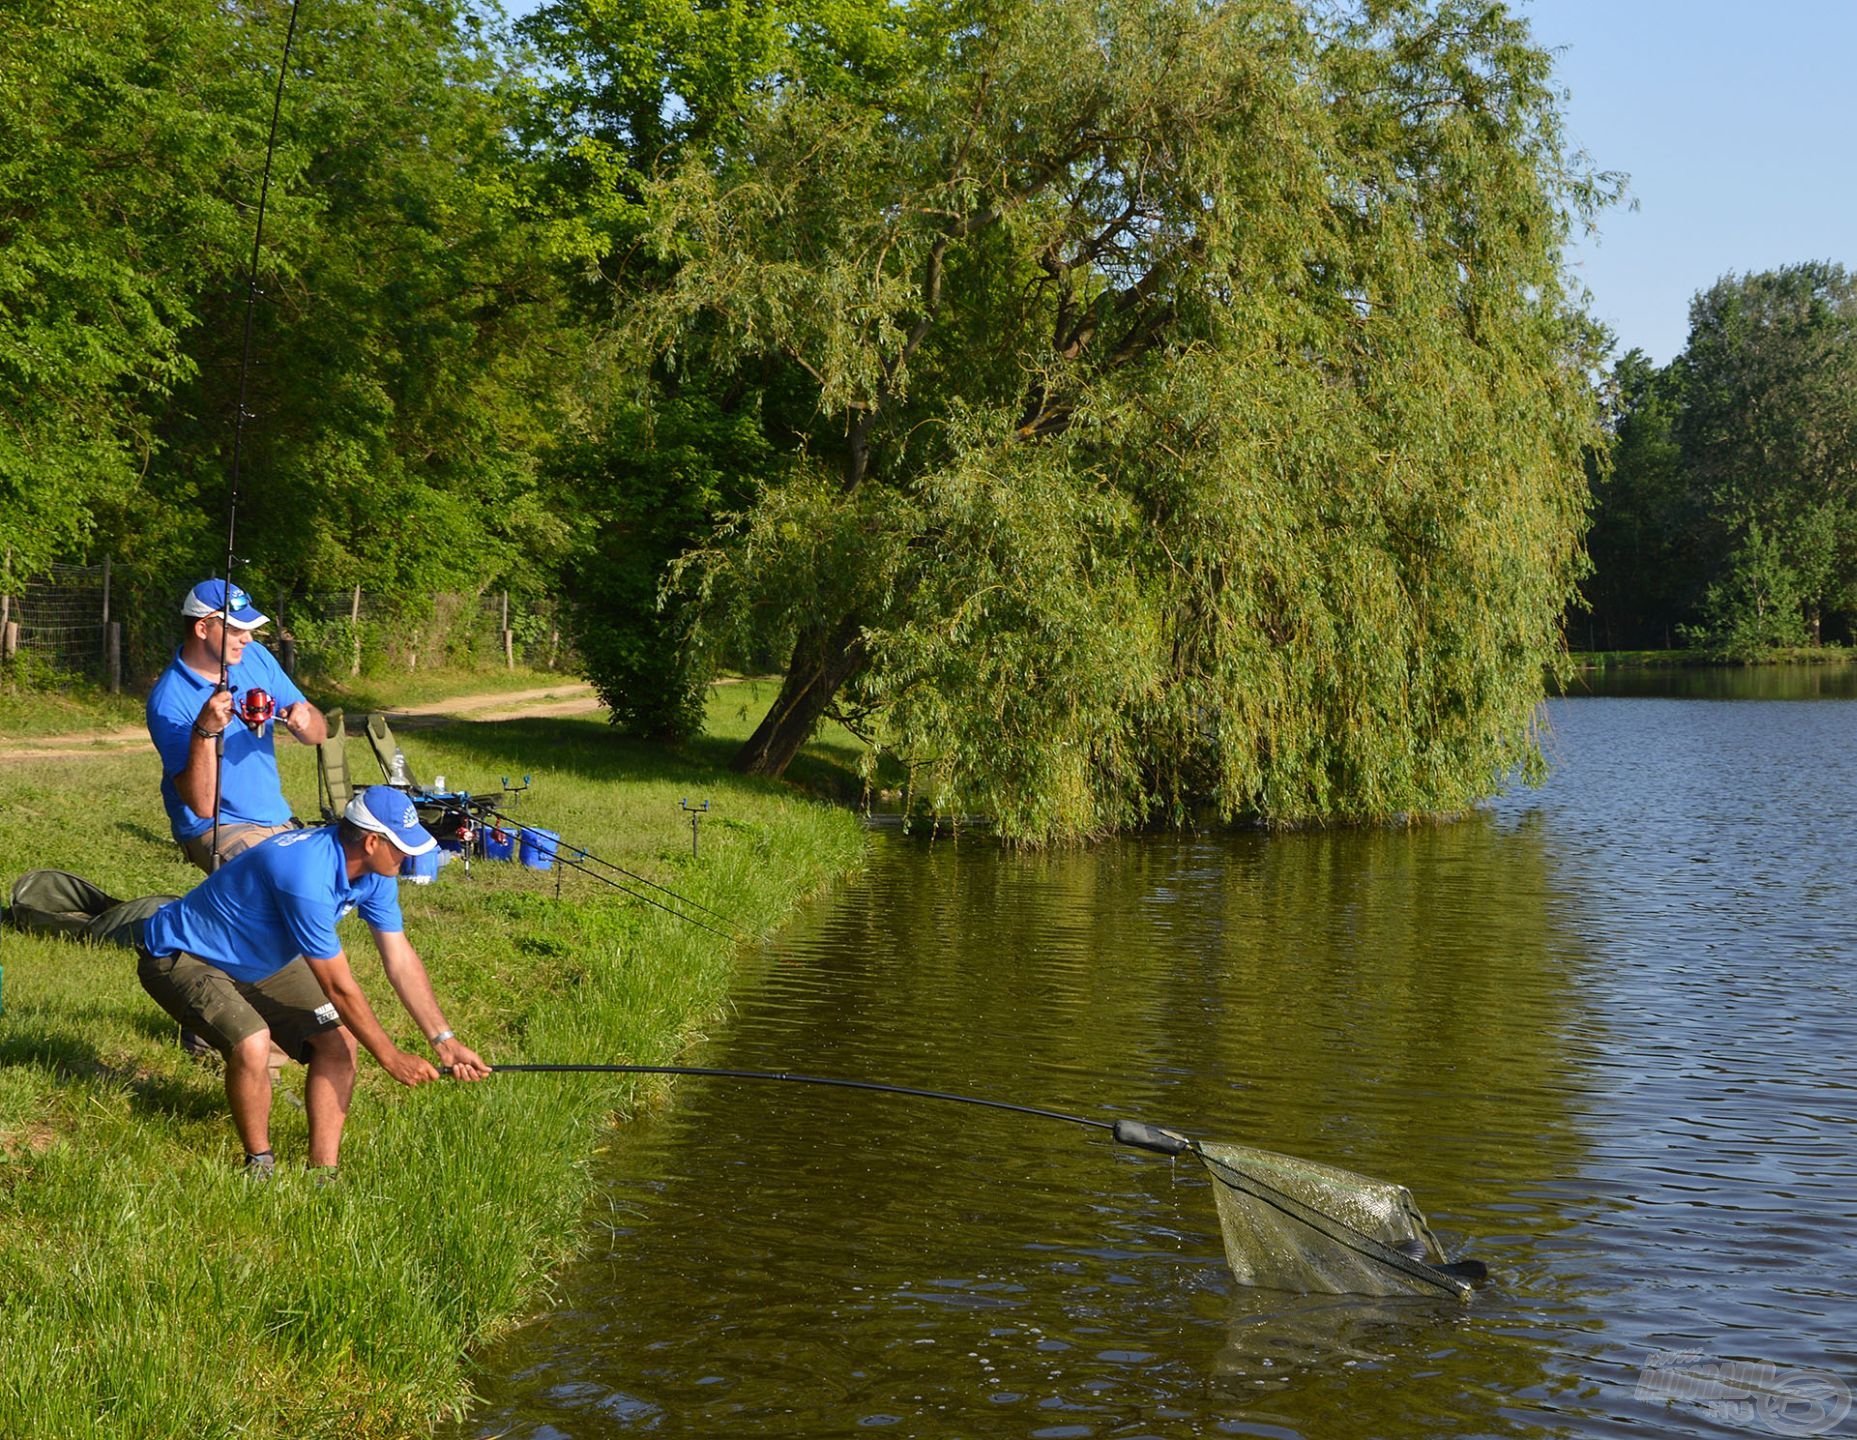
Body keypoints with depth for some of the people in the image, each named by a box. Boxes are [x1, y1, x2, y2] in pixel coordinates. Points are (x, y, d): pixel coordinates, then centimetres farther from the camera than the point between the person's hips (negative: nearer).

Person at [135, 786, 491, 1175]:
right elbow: (339, 988, -30)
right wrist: (390, 1057, -19)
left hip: (263, 960, 9)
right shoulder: (307, 877, -38)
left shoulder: (374, 873, -10)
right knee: (252, 1044, -31)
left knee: (337, 1041, -5)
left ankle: (323, 1172, 2)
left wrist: (444, 1040, -9)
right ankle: (259, 1164, -8)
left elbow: (401, 960, -4)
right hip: (181, 955, -9)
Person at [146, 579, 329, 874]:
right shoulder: (169, 701, -18)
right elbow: (202, 805, -24)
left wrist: (303, 722, -18)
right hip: (215, 828, -7)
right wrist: (204, 731, -37)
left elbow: (320, 734, 6)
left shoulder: (255, 657, 3)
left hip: (280, 818, 7)